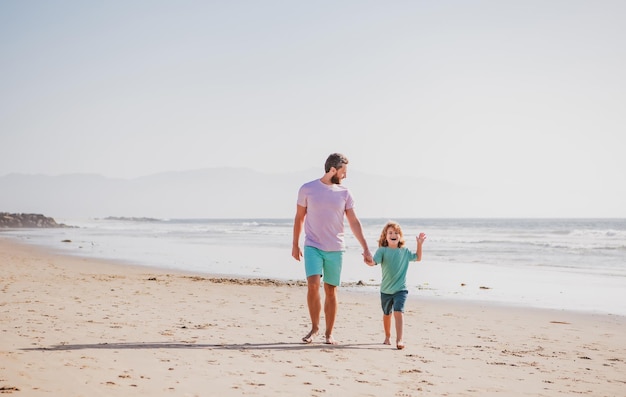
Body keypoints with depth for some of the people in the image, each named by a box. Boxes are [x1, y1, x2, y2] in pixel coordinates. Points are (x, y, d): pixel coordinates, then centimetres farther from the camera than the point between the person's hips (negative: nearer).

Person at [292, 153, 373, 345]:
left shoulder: (344, 193, 5)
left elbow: (354, 223, 5)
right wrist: (295, 244, 8)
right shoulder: (307, 189, -1)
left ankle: (329, 333, 14)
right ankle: (314, 327, 1)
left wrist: (366, 249, 0)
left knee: (331, 291, 4)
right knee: (313, 285, -17)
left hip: (335, 249, 2)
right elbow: (299, 218, 8)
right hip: (313, 247, -2)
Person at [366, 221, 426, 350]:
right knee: (387, 314, 17)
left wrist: (419, 244, 9)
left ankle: (399, 339, -22)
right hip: (386, 289, 0)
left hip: (400, 289, 0)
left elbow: (418, 258, 19)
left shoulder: (405, 251, 2)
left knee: (398, 311, -18)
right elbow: (373, 262, -23)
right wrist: (368, 260, -44)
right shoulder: (382, 250, -7)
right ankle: (387, 337, 38)